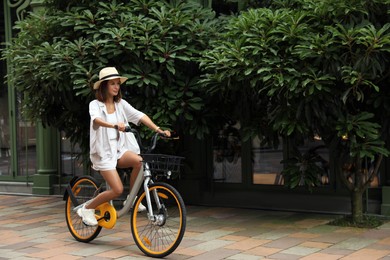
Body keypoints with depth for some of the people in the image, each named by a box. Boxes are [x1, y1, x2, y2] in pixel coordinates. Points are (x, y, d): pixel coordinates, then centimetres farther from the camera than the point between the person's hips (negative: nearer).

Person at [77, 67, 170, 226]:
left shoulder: (121, 104, 7)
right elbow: (96, 119, -28)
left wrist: (157, 129, -20)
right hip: (103, 151, -5)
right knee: (117, 190, -17)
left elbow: (140, 116, -6)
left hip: (119, 149, 5)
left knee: (138, 160, -27)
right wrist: (115, 125, -48)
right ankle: (87, 208, 6)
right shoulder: (95, 105, -6)